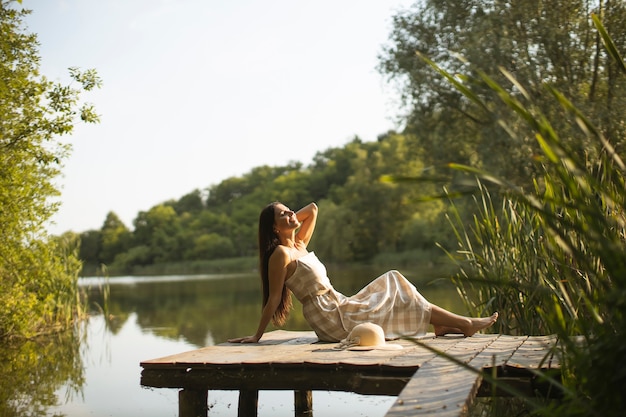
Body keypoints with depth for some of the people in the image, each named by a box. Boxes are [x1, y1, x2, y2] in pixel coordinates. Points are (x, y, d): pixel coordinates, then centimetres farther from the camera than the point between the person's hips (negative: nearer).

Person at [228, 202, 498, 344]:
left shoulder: (298, 244, 9)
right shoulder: (281, 254, -16)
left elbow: (312, 209, 20)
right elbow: (273, 298, -14)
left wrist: (290, 220, 9)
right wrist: (257, 336, -15)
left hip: (337, 308, 9)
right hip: (329, 319, -9)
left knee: (391, 285, 9)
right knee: (396, 297, -6)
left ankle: (441, 325, 5)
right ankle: (465, 324, 3)